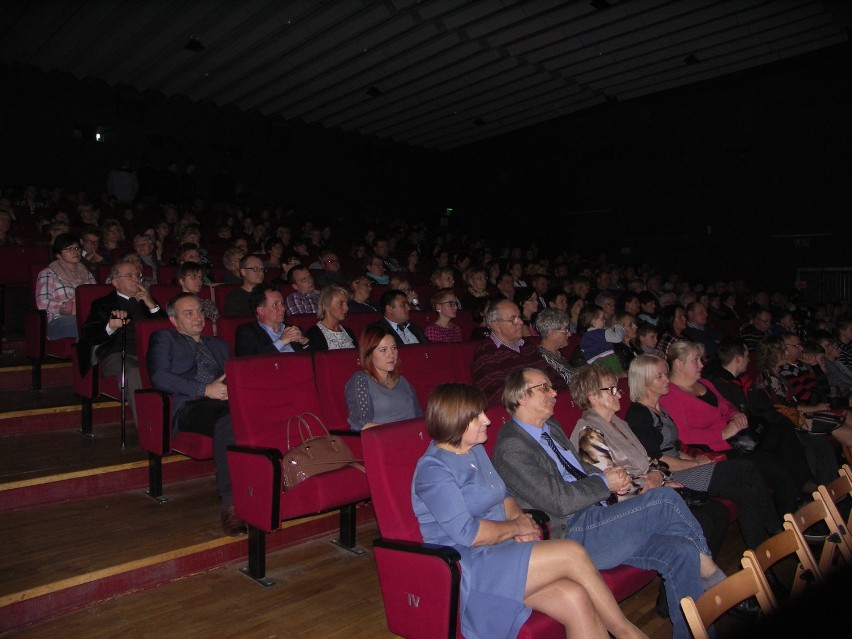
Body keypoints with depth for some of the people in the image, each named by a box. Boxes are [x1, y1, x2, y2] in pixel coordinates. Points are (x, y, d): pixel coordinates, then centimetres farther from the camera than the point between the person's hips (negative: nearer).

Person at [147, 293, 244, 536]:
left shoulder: (218, 345, 36)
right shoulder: (164, 338, 20)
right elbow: (159, 377, 1)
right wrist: (205, 389, -10)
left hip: (224, 402, 4)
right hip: (190, 407, -4)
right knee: (228, 422, -40)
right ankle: (230, 504, -37)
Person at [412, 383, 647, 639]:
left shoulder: (476, 450, 14)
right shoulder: (433, 470, -14)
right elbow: (468, 534, -20)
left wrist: (520, 519, -1)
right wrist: (515, 527, -7)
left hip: (502, 551, 8)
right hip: (469, 569, -8)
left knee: (575, 599, -18)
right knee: (572, 553, -19)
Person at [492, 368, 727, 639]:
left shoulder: (551, 427, 17)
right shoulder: (511, 448, -14)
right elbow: (558, 501, -18)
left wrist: (611, 477, 4)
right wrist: (604, 483, -9)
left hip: (596, 518, 9)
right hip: (573, 534, -9)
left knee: (681, 552, -9)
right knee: (665, 499, -17)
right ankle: (708, 569, 7)